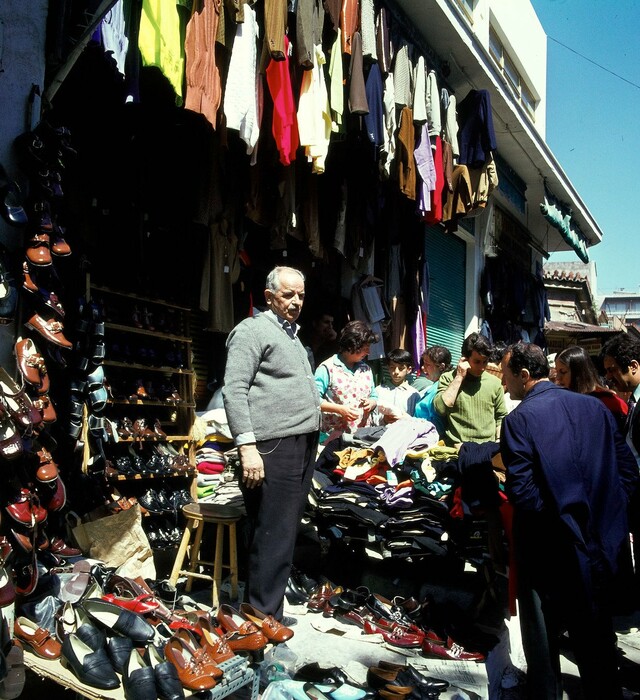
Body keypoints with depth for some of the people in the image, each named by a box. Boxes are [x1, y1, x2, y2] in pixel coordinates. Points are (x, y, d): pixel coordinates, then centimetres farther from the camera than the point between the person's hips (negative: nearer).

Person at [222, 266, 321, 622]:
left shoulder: (293, 336, 24)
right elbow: (234, 390, -13)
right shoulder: (253, 330, -4)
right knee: (274, 536, -7)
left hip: (304, 445, 9)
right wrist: (247, 446, -20)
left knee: (287, 531, 14)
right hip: (274, 447, -9)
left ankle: (272, 599, 26)